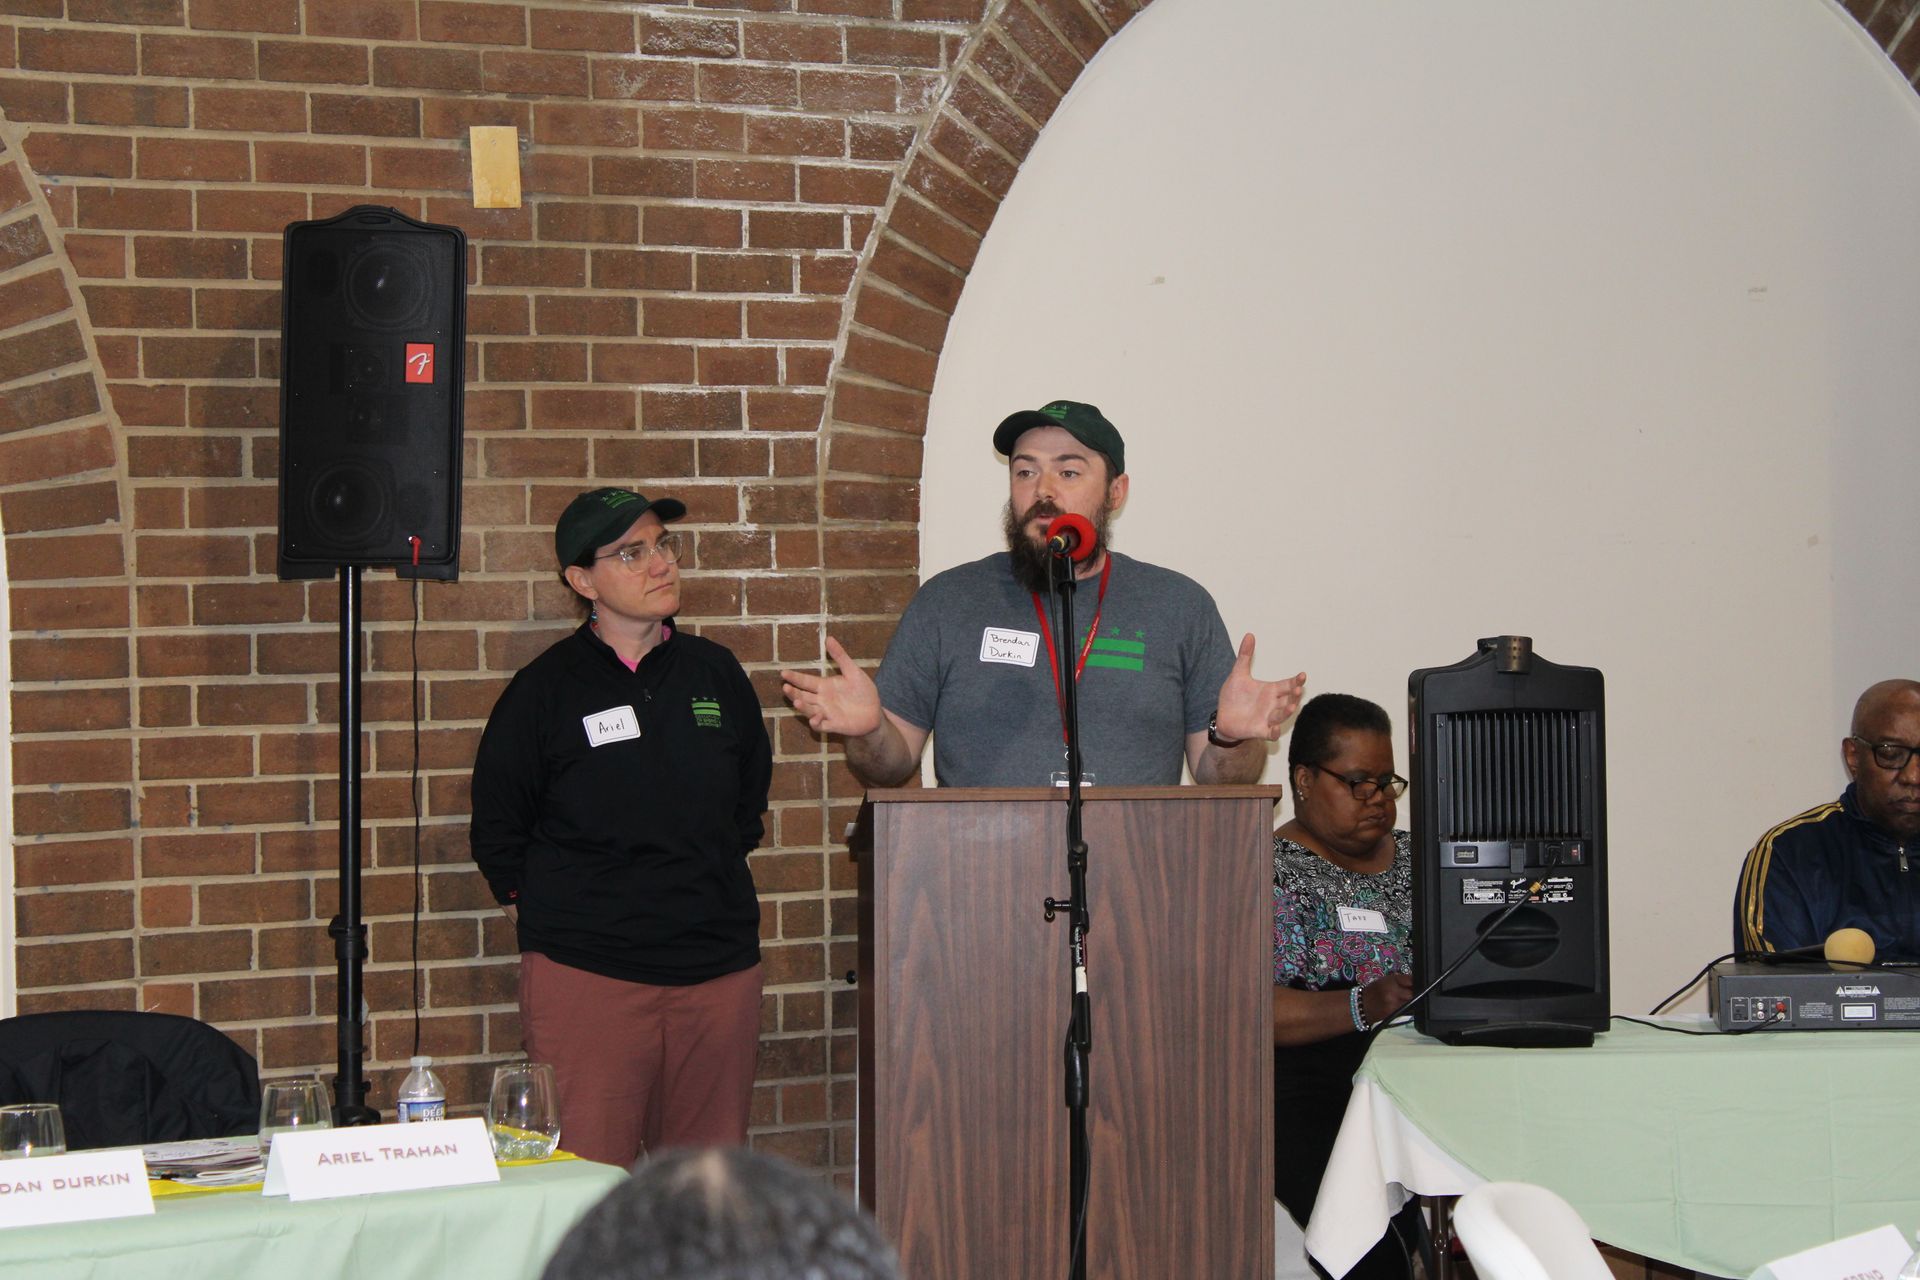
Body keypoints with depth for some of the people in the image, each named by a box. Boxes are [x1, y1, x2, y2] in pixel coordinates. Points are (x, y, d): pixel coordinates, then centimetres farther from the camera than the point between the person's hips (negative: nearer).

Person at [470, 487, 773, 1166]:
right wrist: (542, 918, 4)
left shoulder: (716, 673, 10)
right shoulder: (544, 688, 0)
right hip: (586, 975, -3)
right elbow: (497, 829, 8)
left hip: (719, 968, 4)